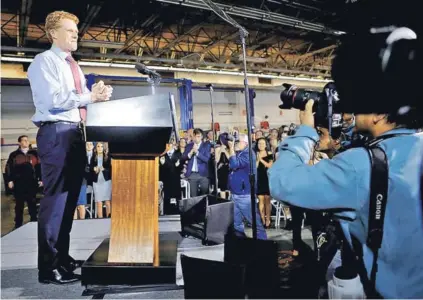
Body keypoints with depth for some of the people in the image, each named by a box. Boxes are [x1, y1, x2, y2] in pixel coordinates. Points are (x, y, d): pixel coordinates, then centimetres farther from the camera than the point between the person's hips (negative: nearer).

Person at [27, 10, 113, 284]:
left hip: (76, 133, 9)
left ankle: (62, 256, 23)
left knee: (70, 198, 12)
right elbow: (53, 100, -17)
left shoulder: (73, 66, 23)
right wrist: (89, 97, -15)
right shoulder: (44, 61, -3)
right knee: (55, 198, -9)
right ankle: (49, 267, 0)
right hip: (56, 133, -9)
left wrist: (98, 96, 0)